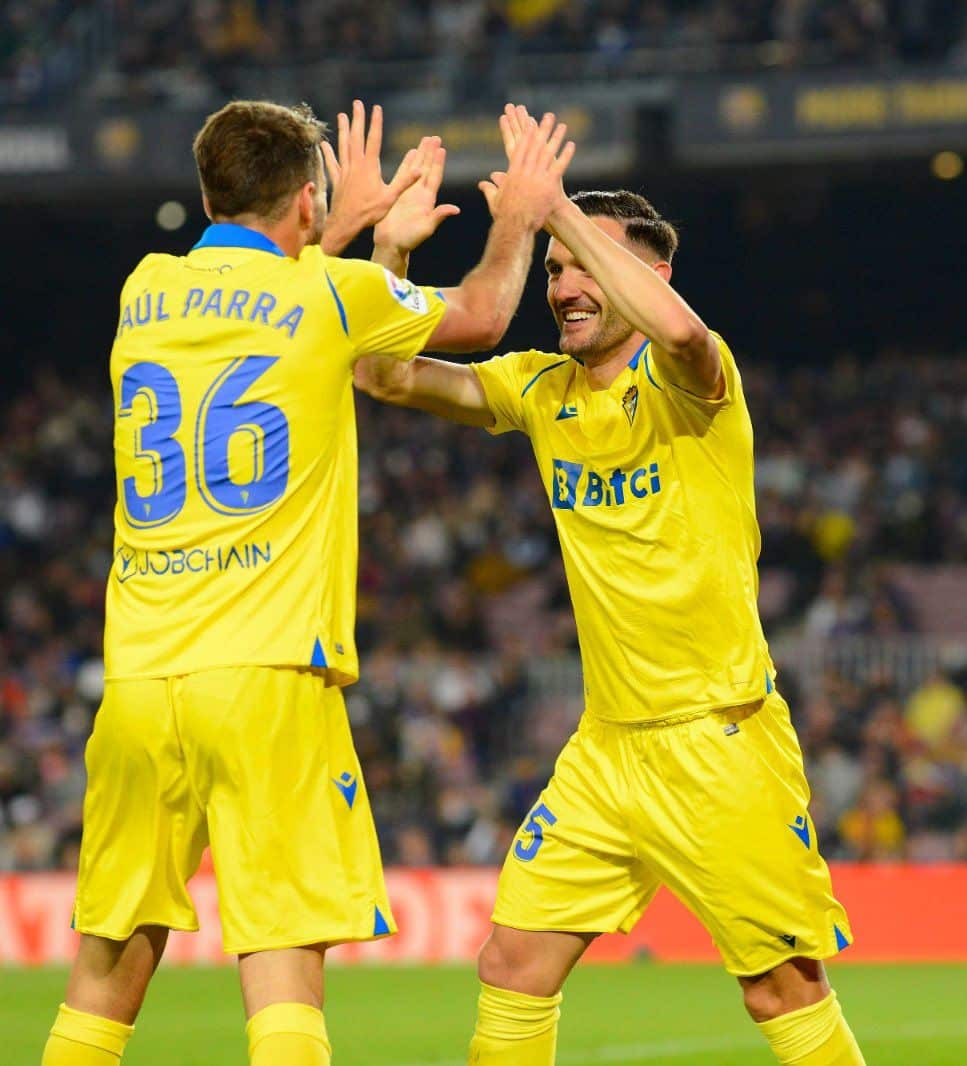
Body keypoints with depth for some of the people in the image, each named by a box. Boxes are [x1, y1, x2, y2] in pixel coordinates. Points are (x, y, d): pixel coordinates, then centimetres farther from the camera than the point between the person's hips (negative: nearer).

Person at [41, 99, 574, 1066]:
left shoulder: (146, 290, 12)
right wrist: (518, 218, 39)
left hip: (138, 672, 5)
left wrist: (343, 233, 49)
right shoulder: (332, 296, 1)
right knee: (284, 967, -9)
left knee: (105, 976, 11)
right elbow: (480, 316, 20)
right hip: (267, 670, -4)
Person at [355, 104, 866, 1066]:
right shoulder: (540, 388, 8)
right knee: (513, 967, -1)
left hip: (719, 740, -6)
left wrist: (556, 205, -30)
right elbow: (382, 374, 9)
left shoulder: (685, 376, -11)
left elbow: (675, 327, -36)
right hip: (605, 747, 6)